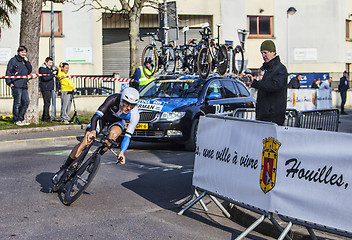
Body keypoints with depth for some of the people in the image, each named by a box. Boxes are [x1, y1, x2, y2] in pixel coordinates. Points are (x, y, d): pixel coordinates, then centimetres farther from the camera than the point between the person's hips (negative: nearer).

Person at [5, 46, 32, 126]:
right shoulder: (13, 60, 0)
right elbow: (8, 72, -3)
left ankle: (21, 118, 15)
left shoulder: (25, 61, 20)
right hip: (16, 85, -7)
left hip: (24, 86, 7)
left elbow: (29, 71, 12)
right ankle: (16, 120, 2)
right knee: (17, 103, -5)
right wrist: (9, 82, -10)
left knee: (26, 102, 5)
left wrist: (27, 61, 2)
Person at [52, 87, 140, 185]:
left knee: (113, 134, -35)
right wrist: (93, 131, -57)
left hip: (117, 121, 1)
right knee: (85, 142, -15)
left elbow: (128, 135, -26)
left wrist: (122, 151, -39)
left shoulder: (135, 115, -31)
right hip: (103, 116, -1)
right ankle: (64, 169, -2)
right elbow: (96, 115, -40)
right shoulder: (114, 99, -37)